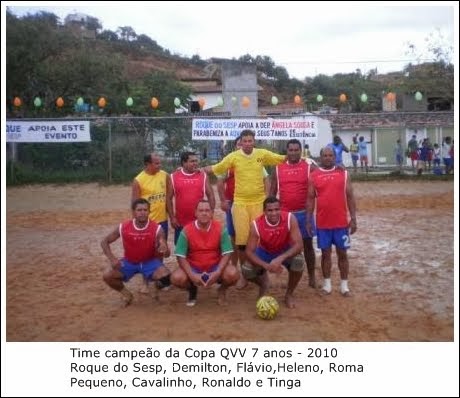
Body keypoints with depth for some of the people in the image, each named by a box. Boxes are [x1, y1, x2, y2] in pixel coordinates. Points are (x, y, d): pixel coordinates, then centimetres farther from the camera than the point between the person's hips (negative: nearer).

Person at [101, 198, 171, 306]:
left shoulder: (157, 229, -18)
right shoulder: (123, 227, -15)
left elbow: (167, 253, -15)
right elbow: (104, 242, -3)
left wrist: (164, 250, -41)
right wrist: (112, 259, -19)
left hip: (150, 261, -1)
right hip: (129, 262, 2)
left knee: (165, 276, -30)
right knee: (107, 276, -21)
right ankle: (126, 293, 9)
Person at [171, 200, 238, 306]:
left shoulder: (220, 228, -11)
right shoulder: (187, 230, -12)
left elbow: (226, 253, -10)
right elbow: (181, 256, -12)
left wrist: (217, 273, -25)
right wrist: (192, 275, -25)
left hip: (215, 266, 0)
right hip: (193, 267, 0)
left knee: (233, 274, -30)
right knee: (176, 278, -29)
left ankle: (222, 290, 9)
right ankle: (192, 290, 10)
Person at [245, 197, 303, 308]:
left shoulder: (290, 219, -29)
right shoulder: (256, 225, -28)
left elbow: (298, 245, -32)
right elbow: (249, 251, -26)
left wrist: (280, 259, -47)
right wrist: (266, 266, -41)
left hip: (285, 251, 0)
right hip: (265, 252, 1)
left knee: (298, 264, -33)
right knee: (246, 270, -24)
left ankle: (289, 294, -2)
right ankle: (263, 284, 14)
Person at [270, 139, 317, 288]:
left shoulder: (309, 166, -2)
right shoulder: (278, 168, 4)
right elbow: (272, 192, 8)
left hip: (304, 212, -1)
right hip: (284, 213, 2)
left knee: (307, 244, 7)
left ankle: (311, 277, 19)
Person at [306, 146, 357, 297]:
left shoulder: (343, 173, 2)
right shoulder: (313, 176, 2)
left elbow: (350, 197, 2)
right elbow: (310, 199, 4)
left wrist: (353, 218, -3)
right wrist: (308, 220, -1)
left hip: (341, 222, 0)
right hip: (322, 223, 0)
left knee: (342, 253, 7)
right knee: (325, 253, 9)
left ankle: (344, 284, 18)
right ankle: (327, 283, 21)